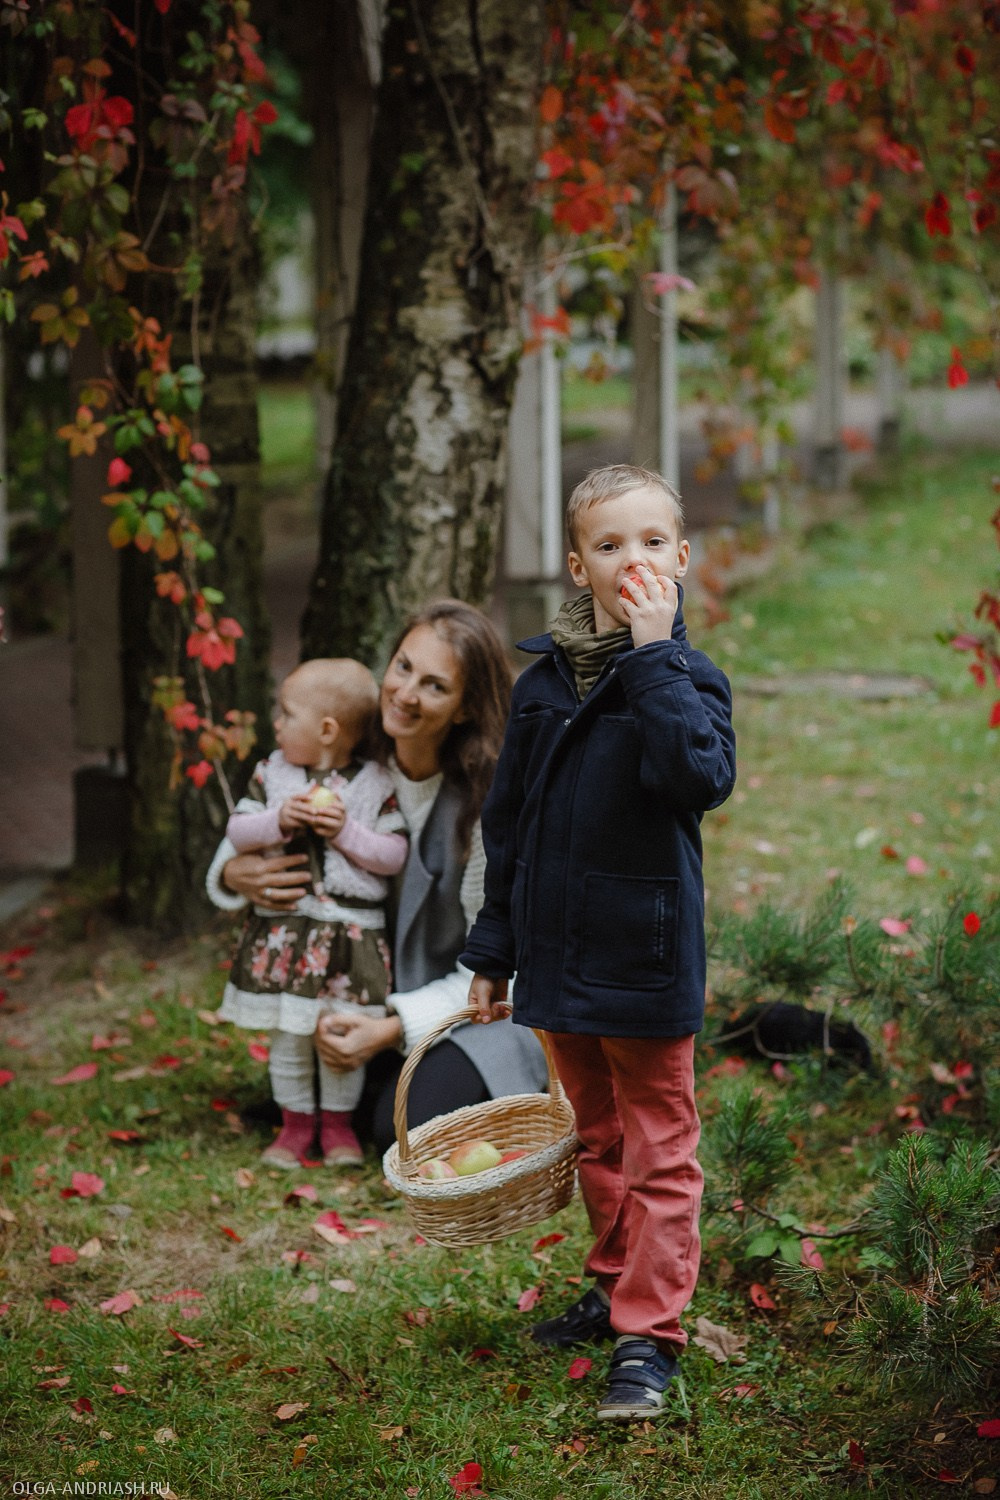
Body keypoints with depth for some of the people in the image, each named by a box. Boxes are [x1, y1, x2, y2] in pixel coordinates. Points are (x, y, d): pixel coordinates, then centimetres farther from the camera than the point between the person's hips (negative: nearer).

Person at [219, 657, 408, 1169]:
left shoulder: (376, 786, -4)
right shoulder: (272, 773, 4)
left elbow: (395, 855, -6)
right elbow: (237, 832, 2)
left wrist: (347, 832, -17)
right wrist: (278, 821, -15)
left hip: (351, 933, -2)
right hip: (282, 929, 2)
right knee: (288, 1035, 6)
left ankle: (337, 1123, 22)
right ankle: (296, 1123, 21)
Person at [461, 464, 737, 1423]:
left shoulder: (689, 677, -8)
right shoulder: (543, 682, 4)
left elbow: (702, 777, -29)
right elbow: (507, 822, 11)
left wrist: (653, 656, -26)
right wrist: (493, 949, 12)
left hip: (647, 958, -5)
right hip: (560, 957, 5)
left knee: (657, 1147, 1)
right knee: (597, 1138, 19)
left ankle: (648, 1333, 5)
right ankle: (617, 1286, 34)